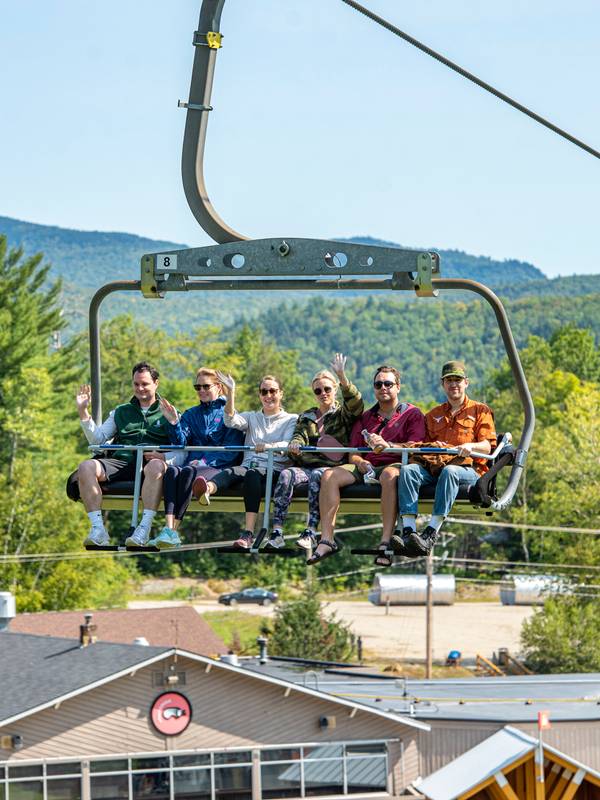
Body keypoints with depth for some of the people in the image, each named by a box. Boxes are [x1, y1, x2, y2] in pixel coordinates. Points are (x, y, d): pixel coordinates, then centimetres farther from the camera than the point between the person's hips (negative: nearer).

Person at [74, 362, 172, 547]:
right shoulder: (121, 412, 29)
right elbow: (97, 439, 20)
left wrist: (164, 457, -15)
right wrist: (83, 411, 9)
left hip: (150, 463, -3)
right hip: (121, 461, 3)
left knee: (156, 466, -41)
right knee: (86, 467, -26)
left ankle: (144, 529, -45)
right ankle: (98, 529, -32)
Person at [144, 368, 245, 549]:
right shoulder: (191, 414, 25)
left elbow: (231, 450, 0)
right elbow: (180, 442, 11)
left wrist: (204, 461, -11)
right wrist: (173, 422, -7)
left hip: (218, 468, -4)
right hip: (193, 463, 4)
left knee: (188, 472, -36)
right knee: (171, 470, -32)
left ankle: (173, 532, -45)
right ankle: (168, 530, -49)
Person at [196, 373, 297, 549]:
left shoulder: (291, 420, 17)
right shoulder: (252, 418, 28)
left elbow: (288, 445, -5)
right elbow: (231, 421, 4)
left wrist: (270, 446, -27)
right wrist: (230, 392, -8)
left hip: (274, 469, -3)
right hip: (248, 466, 3)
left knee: (252, 475, -38)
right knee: (230, 473, -33)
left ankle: (248, 533, -52)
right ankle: (206, 490, -70)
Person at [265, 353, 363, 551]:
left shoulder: (343, 414, 15)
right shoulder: (306, 417, 26)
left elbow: (356, 405, -6)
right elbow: (299, 436, 11)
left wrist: (342, 377, -18)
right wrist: (295, 445, -15)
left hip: (332, 467, -3)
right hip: (306, 465, 3)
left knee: (317, 475, -37)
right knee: (286, 474, -29)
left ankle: (311, 533, -44)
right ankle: (276, 532, -39)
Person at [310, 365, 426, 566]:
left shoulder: (412, 414, 11)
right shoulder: (366, 418, 24)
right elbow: (353, 454, 17)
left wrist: (388, 445, -22)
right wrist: (360, 462, -8)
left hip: (394, 464, -5)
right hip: (367, 467, 5)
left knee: (390, 475, -42)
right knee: (329, 476, -21)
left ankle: (385, 543, -47)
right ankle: (326, 540, -29)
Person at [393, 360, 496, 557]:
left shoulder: (479, 411, 17)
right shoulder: (434, 415, 30)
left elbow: (487, 446, 3)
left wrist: (471, 447, -19)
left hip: (468, 469, -4)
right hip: (435, 467, 4)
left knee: (449, 471, -39)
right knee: (408, 469, -28)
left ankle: (431, 534, -50)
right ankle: (408, 531, -43)